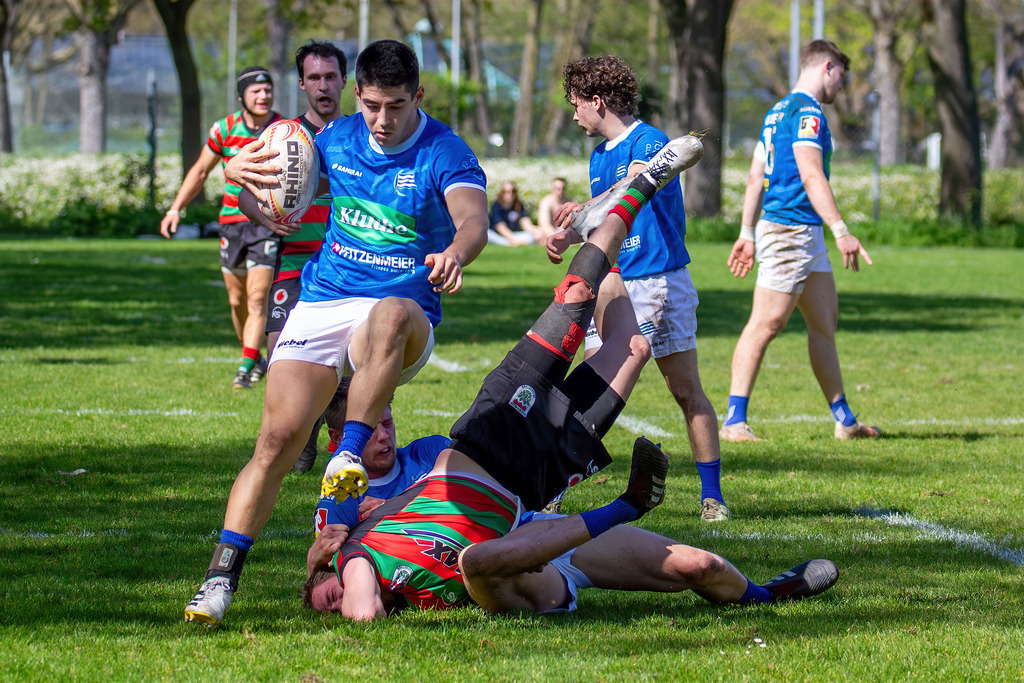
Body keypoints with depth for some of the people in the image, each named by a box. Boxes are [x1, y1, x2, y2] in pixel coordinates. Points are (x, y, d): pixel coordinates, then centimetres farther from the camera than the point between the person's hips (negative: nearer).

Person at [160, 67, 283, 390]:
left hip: (269, 225, -3)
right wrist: (175, 209, 8)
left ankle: (246, 366, -15)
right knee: (237, 300, 10)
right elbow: (200, 171, 11)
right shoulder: (225, 129, -2)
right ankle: (255, 360, 28)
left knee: (257, 298, -14)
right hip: (232, 221, 3)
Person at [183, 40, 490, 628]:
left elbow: (473, 219, -28)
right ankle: (222, 577, -8)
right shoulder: (336, 139, 8)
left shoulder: (446, 156, -8)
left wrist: (455, 253, -52)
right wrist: (256, 198, -1)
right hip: (320, 305, 3)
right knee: (280, 436, -13)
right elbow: (256, 180, 24)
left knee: (393, 314, -42)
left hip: (404, 313, -3)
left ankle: (350, 455, -40)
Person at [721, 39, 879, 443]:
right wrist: (841, 231, -26)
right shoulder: (806, 112, -12)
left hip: (806, 234, 11)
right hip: (790, 229, -11)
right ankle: (734, 421, -11)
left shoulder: (779, 111, 19)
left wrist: (747, 235, 21)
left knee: (825, 322, 12)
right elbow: (811, 175, -23)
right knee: (766, 324, -10)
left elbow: (756, 176, 20)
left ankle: (844, 420, 16)